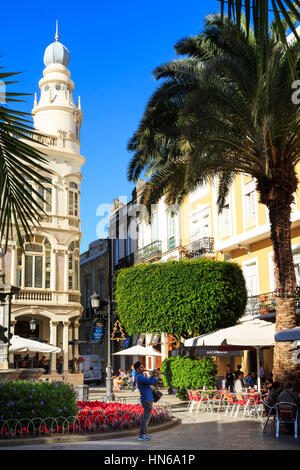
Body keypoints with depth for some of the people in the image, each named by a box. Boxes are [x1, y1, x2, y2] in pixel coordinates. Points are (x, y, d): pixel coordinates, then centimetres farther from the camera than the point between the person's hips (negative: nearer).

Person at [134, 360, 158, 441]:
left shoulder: (140, 376, 17)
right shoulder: (140, 377, -16)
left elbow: (150, 380, 11)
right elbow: (151, 382, -26)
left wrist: (153, 376, -4)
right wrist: (155, 377, -13)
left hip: (148, 399, 10)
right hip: (147, 399, -10)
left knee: (146, 417, 16)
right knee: (146, 417, -8)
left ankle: (144, 434, 22)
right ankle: (141, 435, -6)